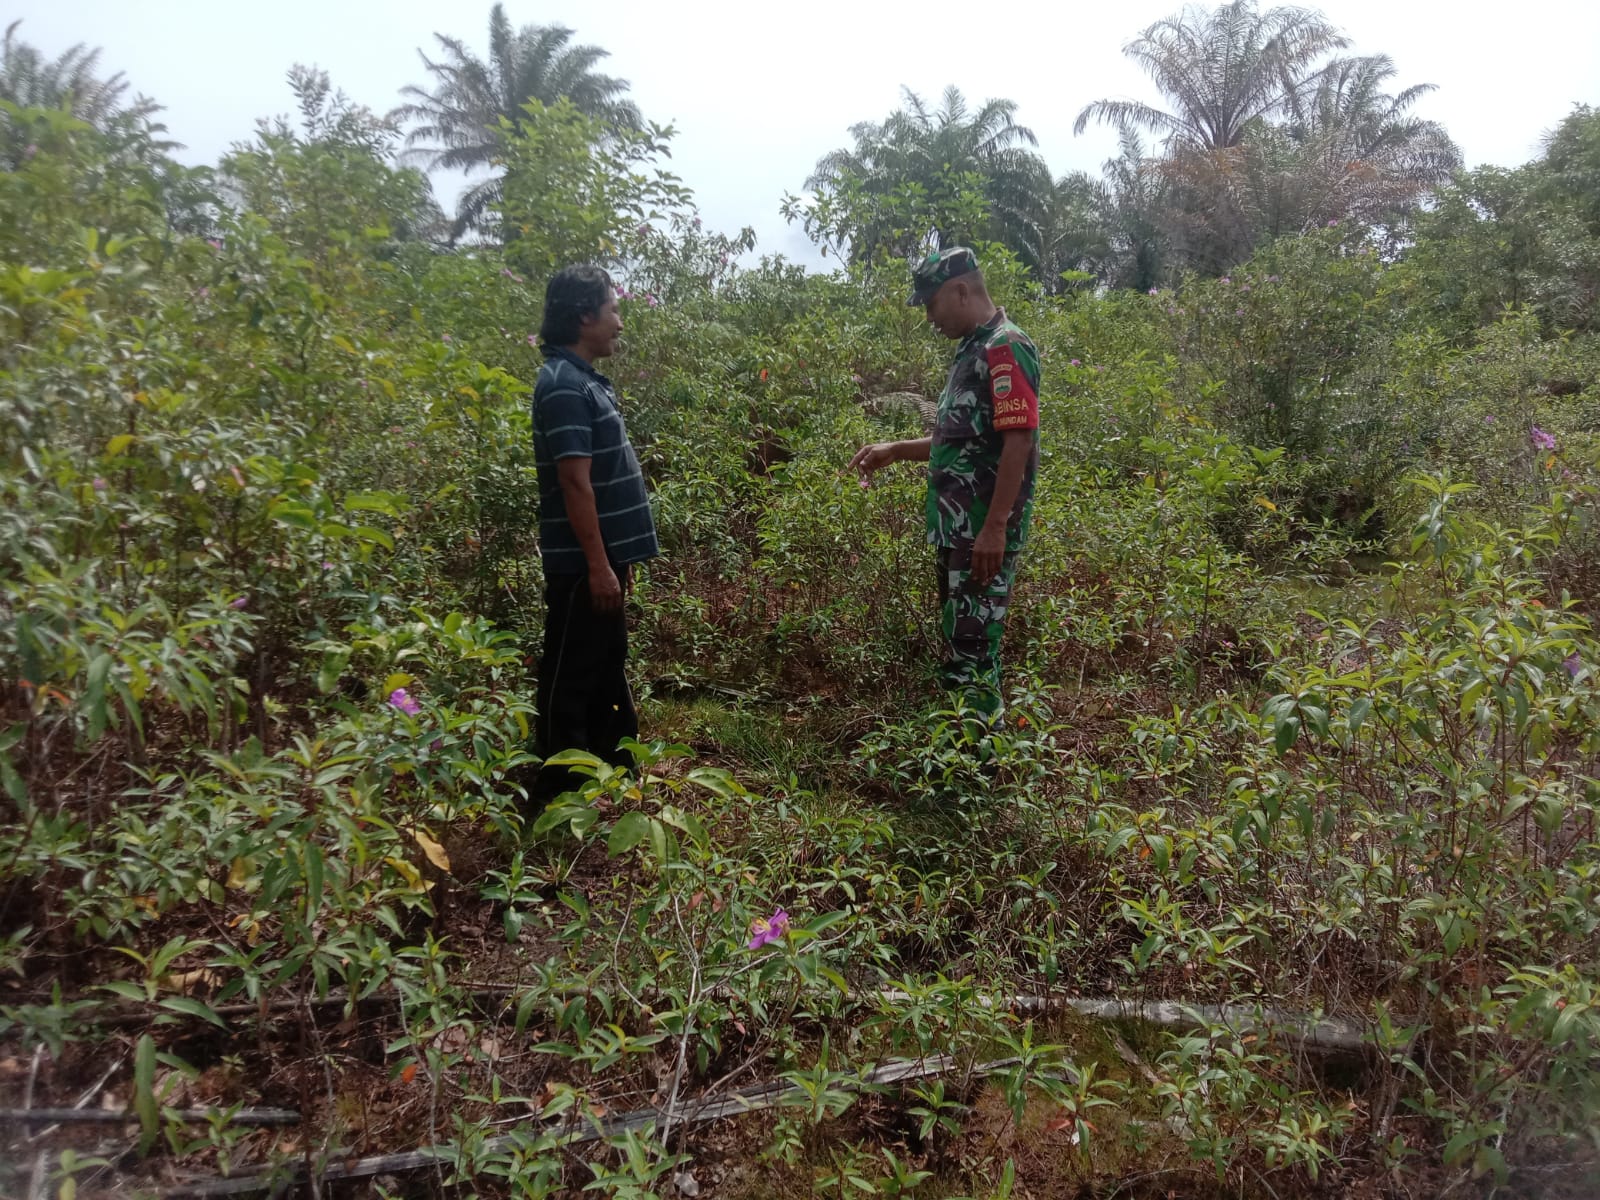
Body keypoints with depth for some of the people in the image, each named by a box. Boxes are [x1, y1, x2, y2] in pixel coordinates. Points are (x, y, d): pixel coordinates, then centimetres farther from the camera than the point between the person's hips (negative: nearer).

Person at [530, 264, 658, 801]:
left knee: (606, 670, 18)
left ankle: (613, 773, 31)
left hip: (602, 556, 10)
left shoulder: (587, 380, 14)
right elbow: (575, 481, -21)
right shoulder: (564, 385, -17)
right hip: (582, 564, -10)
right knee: (571, 677, 0)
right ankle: (560, 790, 11)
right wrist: (598, 564, -21)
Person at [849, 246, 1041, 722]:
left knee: (974, 647, -6)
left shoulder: (1005, 348, -13)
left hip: (985, 532, -10)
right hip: (957, 528, 10)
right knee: (958, 641, 15)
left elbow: (1019, 440, -21)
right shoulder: (972, 350, 18)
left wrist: (995, 528, -24)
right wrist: (895, 450, 19)